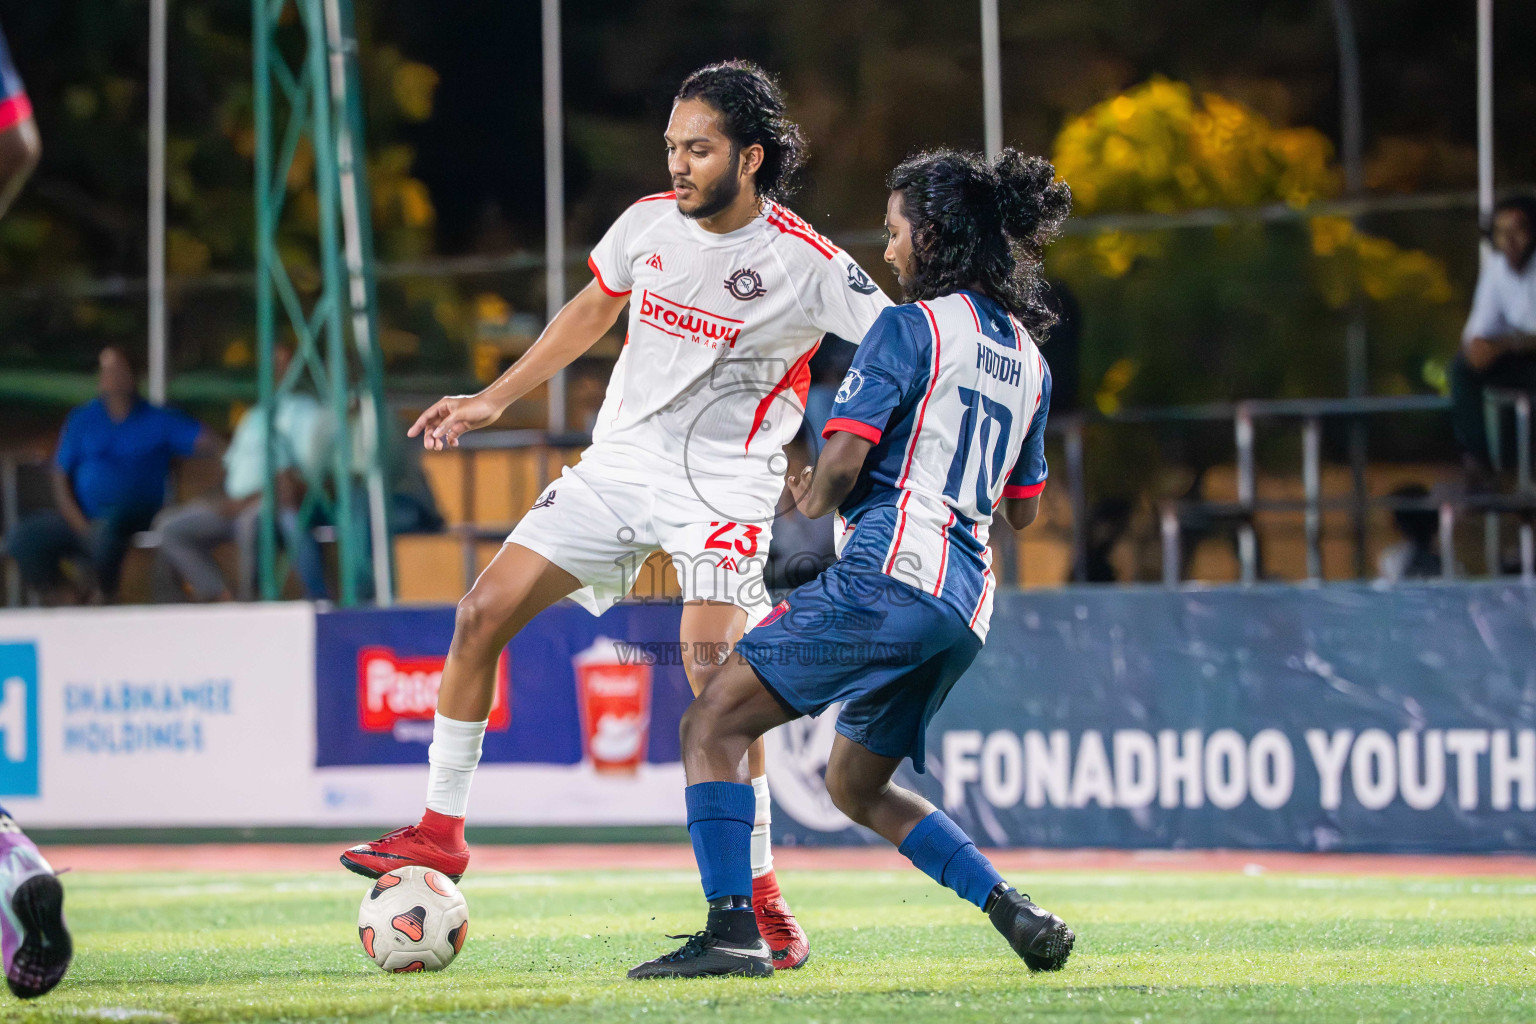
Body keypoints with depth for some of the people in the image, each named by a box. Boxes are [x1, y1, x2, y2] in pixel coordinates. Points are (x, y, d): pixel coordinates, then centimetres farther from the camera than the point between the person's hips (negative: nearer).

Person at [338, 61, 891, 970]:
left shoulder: (807, 264, -14)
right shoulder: (651, 223, 1)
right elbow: (592, 311, 19)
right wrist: (494, 402, 18)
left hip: (725, 481, -5)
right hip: (621, 459, 6)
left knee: (714, 668, -23)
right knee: (483, 613, -3)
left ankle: (762, 897, -12)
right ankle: (441, 833, 10)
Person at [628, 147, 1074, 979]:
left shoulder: (911, 326, -4)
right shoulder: (1027, 357, 19)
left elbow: (844, 457, -12)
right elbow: (1022, 509, 25)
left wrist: (813, 501, 8)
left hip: (888, 574, -9)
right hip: (966, 605, 9)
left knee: (713, 726, -6)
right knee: (856, 787, 23)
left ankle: (732, 931, -19)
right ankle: (1016, 914, 12)